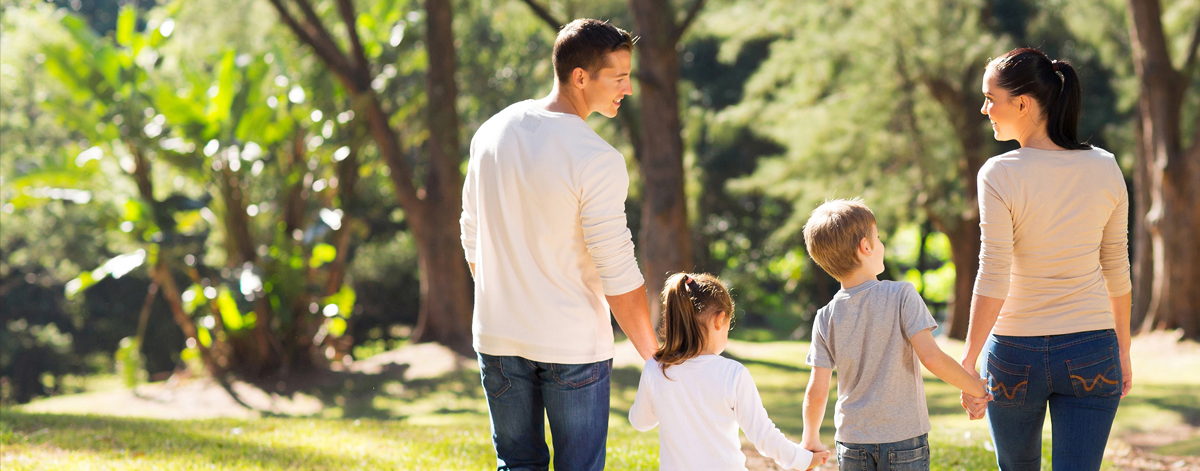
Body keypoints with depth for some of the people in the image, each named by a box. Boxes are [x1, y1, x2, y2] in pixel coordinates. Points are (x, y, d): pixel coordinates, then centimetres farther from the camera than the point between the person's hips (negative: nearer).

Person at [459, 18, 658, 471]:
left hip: (497, 337, 6)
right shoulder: (597, 161, -18)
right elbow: (619, 276, -15)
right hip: (573, 346, -5)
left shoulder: (491, 133, 2)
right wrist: (654, 358, -5)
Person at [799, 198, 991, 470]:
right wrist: (976, 389, -6)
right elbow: (930, 357, -18)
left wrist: (810, 439, 15)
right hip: (904, 440, -3)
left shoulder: (826, 318, -1)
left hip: (853, 445, 3)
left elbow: (817, 392, -1)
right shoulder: (901, 296, -10)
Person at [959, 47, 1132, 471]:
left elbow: (992, 281, -16)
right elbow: (1117, 272, 7)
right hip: (1091, 355, 2)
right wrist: (1123, 352, 17)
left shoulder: (999, 176, -13)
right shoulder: (1105, 170, -1)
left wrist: (967, 360, -9)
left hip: (1015, 356, -2)